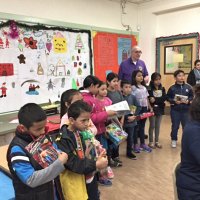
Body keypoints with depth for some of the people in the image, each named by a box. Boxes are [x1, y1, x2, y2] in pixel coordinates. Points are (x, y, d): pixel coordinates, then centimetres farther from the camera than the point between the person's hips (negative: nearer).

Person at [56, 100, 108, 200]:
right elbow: (72, 163, -26)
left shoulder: (79, 133, 1)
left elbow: (84, 156, 6)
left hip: (83, 176, 8)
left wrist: (97, 160, -12)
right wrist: (96, 165, -25)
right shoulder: (63, 139, -24)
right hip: (72, 181, -7)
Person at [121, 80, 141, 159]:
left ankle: (129, 152, 30)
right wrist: (127, 117, -18)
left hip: (131, 120, 4)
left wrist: (134, 116, -10)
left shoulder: (132, 97, 0)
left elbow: (138, 107, 3)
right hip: (122, 120, -3)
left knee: (130, 137, 14)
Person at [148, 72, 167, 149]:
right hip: (152, 109, -4)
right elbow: (150, 99, -16)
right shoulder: (150, 89, -7)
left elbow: (164, 98, -8)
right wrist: (159, 100, -22)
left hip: (160, 109, 4)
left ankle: (157, 141, 22)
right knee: (152, 126, 5)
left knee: (158, 126, 12)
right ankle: (151, 142, 16)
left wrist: (155, 100, -19)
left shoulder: (162, 88, 5)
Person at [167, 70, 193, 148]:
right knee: (175, 126, 8)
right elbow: (168, 98, -2)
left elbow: (191, 96, 7)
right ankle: (174, 140, 24)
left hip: (186, 110, 2)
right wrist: (174, 101, -17)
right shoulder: (172, 88, -6)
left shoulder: (188, 87, -2)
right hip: (175, 110, -2)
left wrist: (188, 101, -11)